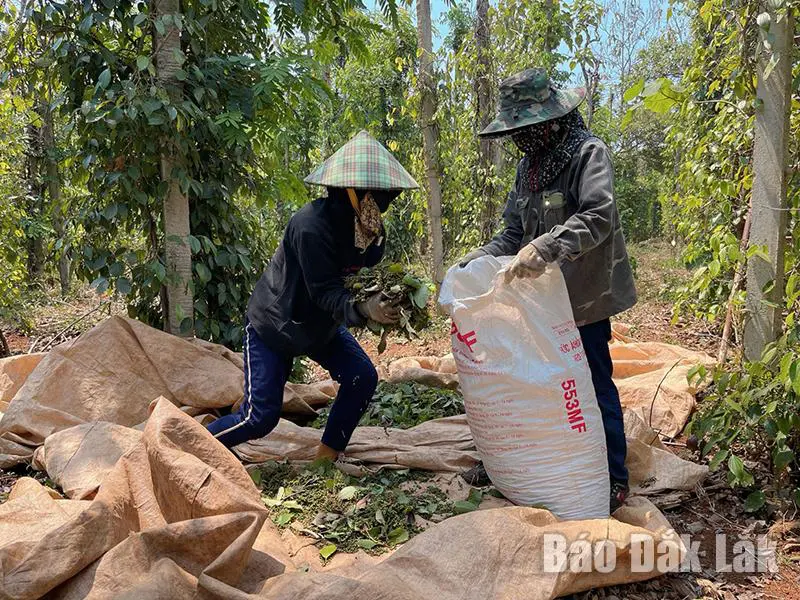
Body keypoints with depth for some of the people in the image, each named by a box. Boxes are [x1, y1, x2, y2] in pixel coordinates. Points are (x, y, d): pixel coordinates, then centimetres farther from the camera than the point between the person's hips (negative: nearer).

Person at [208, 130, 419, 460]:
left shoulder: (374, 230, -10)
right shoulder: (311, 225, -33)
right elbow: (325, 291, -33)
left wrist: (386, 302, -31)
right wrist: (363, 309, -51)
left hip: (322, 323, 7)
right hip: (274, 324, -6)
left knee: (363, 378, -10)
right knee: (260, 417, -7)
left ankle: (327, 456, 10)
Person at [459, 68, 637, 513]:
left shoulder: (588, 152, -13)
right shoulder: (529, 165, 10)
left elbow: (598, 217, -29)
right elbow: (515, 234, 11)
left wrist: (546, 247, -41)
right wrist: (478, 259, -3)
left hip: (584, 299, -7)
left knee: (596, 386, 3)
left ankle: (616, 480, 20)